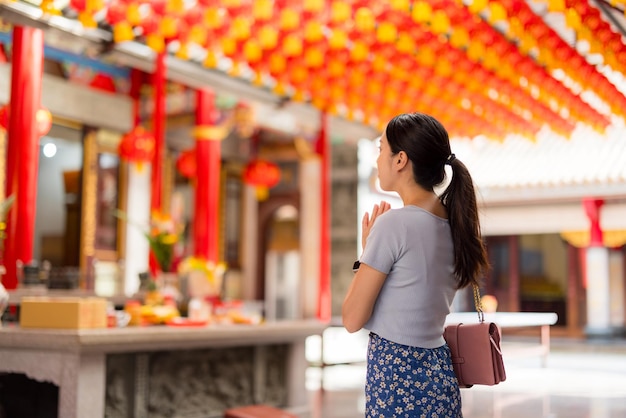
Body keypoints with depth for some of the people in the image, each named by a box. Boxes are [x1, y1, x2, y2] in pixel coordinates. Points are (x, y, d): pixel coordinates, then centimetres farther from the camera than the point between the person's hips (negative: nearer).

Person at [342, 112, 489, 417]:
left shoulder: (393, 224, -17)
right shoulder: (456, 223, 4)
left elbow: (352, 320, -12)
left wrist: (367, 250, -2)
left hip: (396, 378, -7)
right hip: (440, 373, 7)